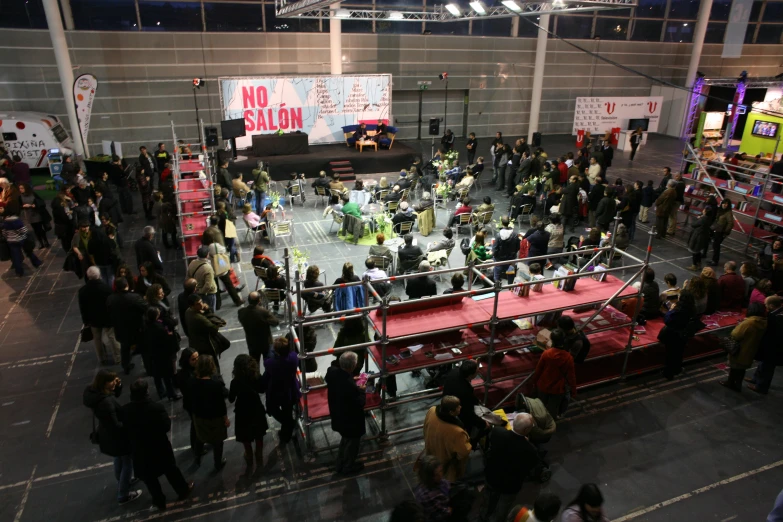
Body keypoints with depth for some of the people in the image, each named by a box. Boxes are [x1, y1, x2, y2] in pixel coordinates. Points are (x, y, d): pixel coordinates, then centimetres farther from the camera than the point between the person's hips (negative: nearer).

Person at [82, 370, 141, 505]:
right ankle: (123, 495, 27)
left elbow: (114, 395, 8)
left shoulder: (95, 392, -12)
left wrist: (118, 385, -12)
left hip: (107, 435, 9)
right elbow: (115, 425, -30)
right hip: (116, 436, -9)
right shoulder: (106, 402, -39)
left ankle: (122, 482, 56)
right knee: (127, 463, 12)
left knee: (119, 459, 32)